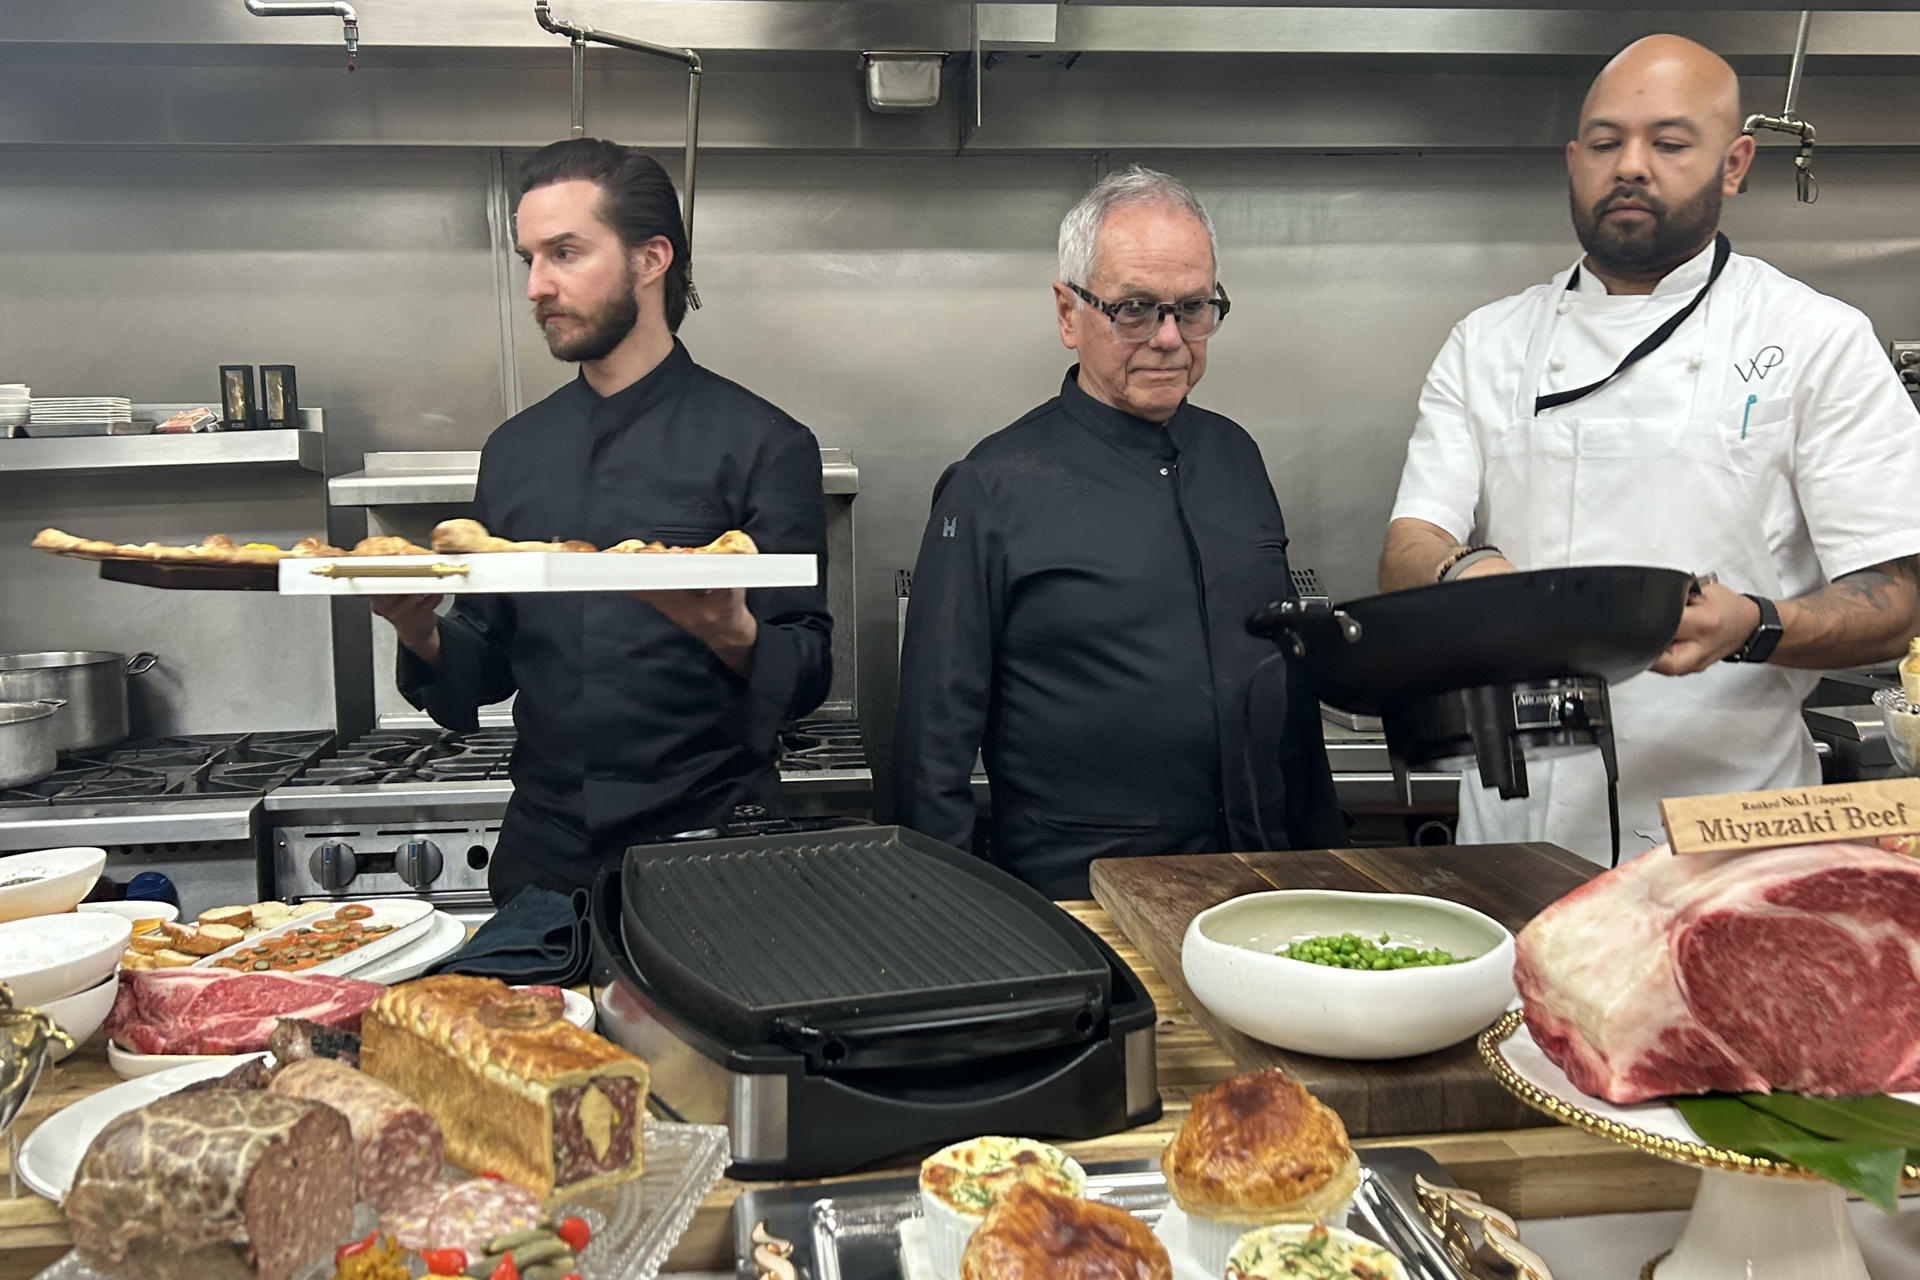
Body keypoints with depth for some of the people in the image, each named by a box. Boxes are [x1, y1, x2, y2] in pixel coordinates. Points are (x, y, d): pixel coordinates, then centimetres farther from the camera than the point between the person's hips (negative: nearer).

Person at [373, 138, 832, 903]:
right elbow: (486, 670, 13)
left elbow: (805, 676, -9)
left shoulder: (761, 443, -7)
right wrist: (423, 636, -7)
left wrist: (732, 636, -29)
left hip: (706, 850, -4)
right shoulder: (515, 451, 9)